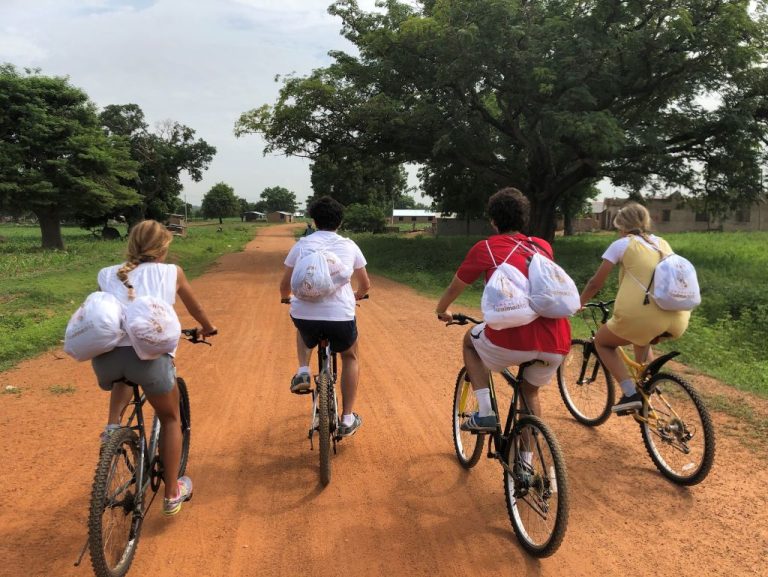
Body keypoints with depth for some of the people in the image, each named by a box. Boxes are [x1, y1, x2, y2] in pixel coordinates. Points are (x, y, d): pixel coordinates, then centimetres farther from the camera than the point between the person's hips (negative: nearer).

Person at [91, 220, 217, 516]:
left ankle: (113, 424, 18)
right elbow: (195, 308, 31)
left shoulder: (107, 275, 21)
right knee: (170, 419, 23)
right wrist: (208, 328, 52)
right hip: (149, 354, -3)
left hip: (105, 356, 3)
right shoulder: (172, 272, 17)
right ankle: (172, 494, 27)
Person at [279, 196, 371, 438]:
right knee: (350, 358, 28)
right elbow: (365, 285, 18)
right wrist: (356, 295, 41)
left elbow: (284, 286, 13)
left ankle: (303, 372, 15)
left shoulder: (301, 245, 8)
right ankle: (348, 419, 26)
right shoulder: (349, 246, 8)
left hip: (305, 315, 1)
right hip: (340, 316, -1)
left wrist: (285, 298, 36)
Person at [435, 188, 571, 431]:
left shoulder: (484, 248, 11)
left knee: (470, 341, 28)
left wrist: (441, 311, 45)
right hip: (557, 343, 4)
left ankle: (485, 413, 17)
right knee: (530, 392, 32)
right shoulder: (543, 246, 21)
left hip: (513, 338, -4)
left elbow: (454, 289, 23)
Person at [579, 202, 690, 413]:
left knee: (601, 342, 19)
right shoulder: (663, 244, 23)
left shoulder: (622, 244, 8)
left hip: (645, 315, -6)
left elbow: (595, 283, 8)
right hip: (679, 318, 6)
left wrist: (578, 305, 25)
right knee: (642, 334, 38)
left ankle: (630, 394, 3)